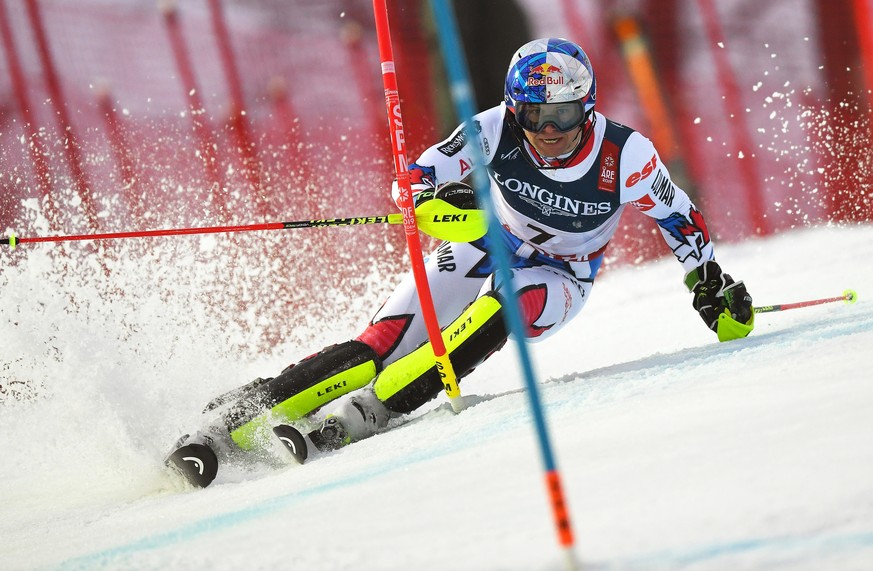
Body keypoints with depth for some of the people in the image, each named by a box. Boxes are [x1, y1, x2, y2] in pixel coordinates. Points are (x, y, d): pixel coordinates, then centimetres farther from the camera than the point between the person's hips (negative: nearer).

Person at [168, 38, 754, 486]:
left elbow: (680, 218, -5)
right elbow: (414, 178, -20)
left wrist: (713, 287, 1)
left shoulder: (625, 155, -23)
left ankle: (364, 414, -38)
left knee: (505, 301, -36)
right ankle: (233, 421, -22)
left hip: (557, 280, 0)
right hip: (482, 251, 1)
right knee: (382, 343, -20)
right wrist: (437, 197, -42)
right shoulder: (499, 128, -22)